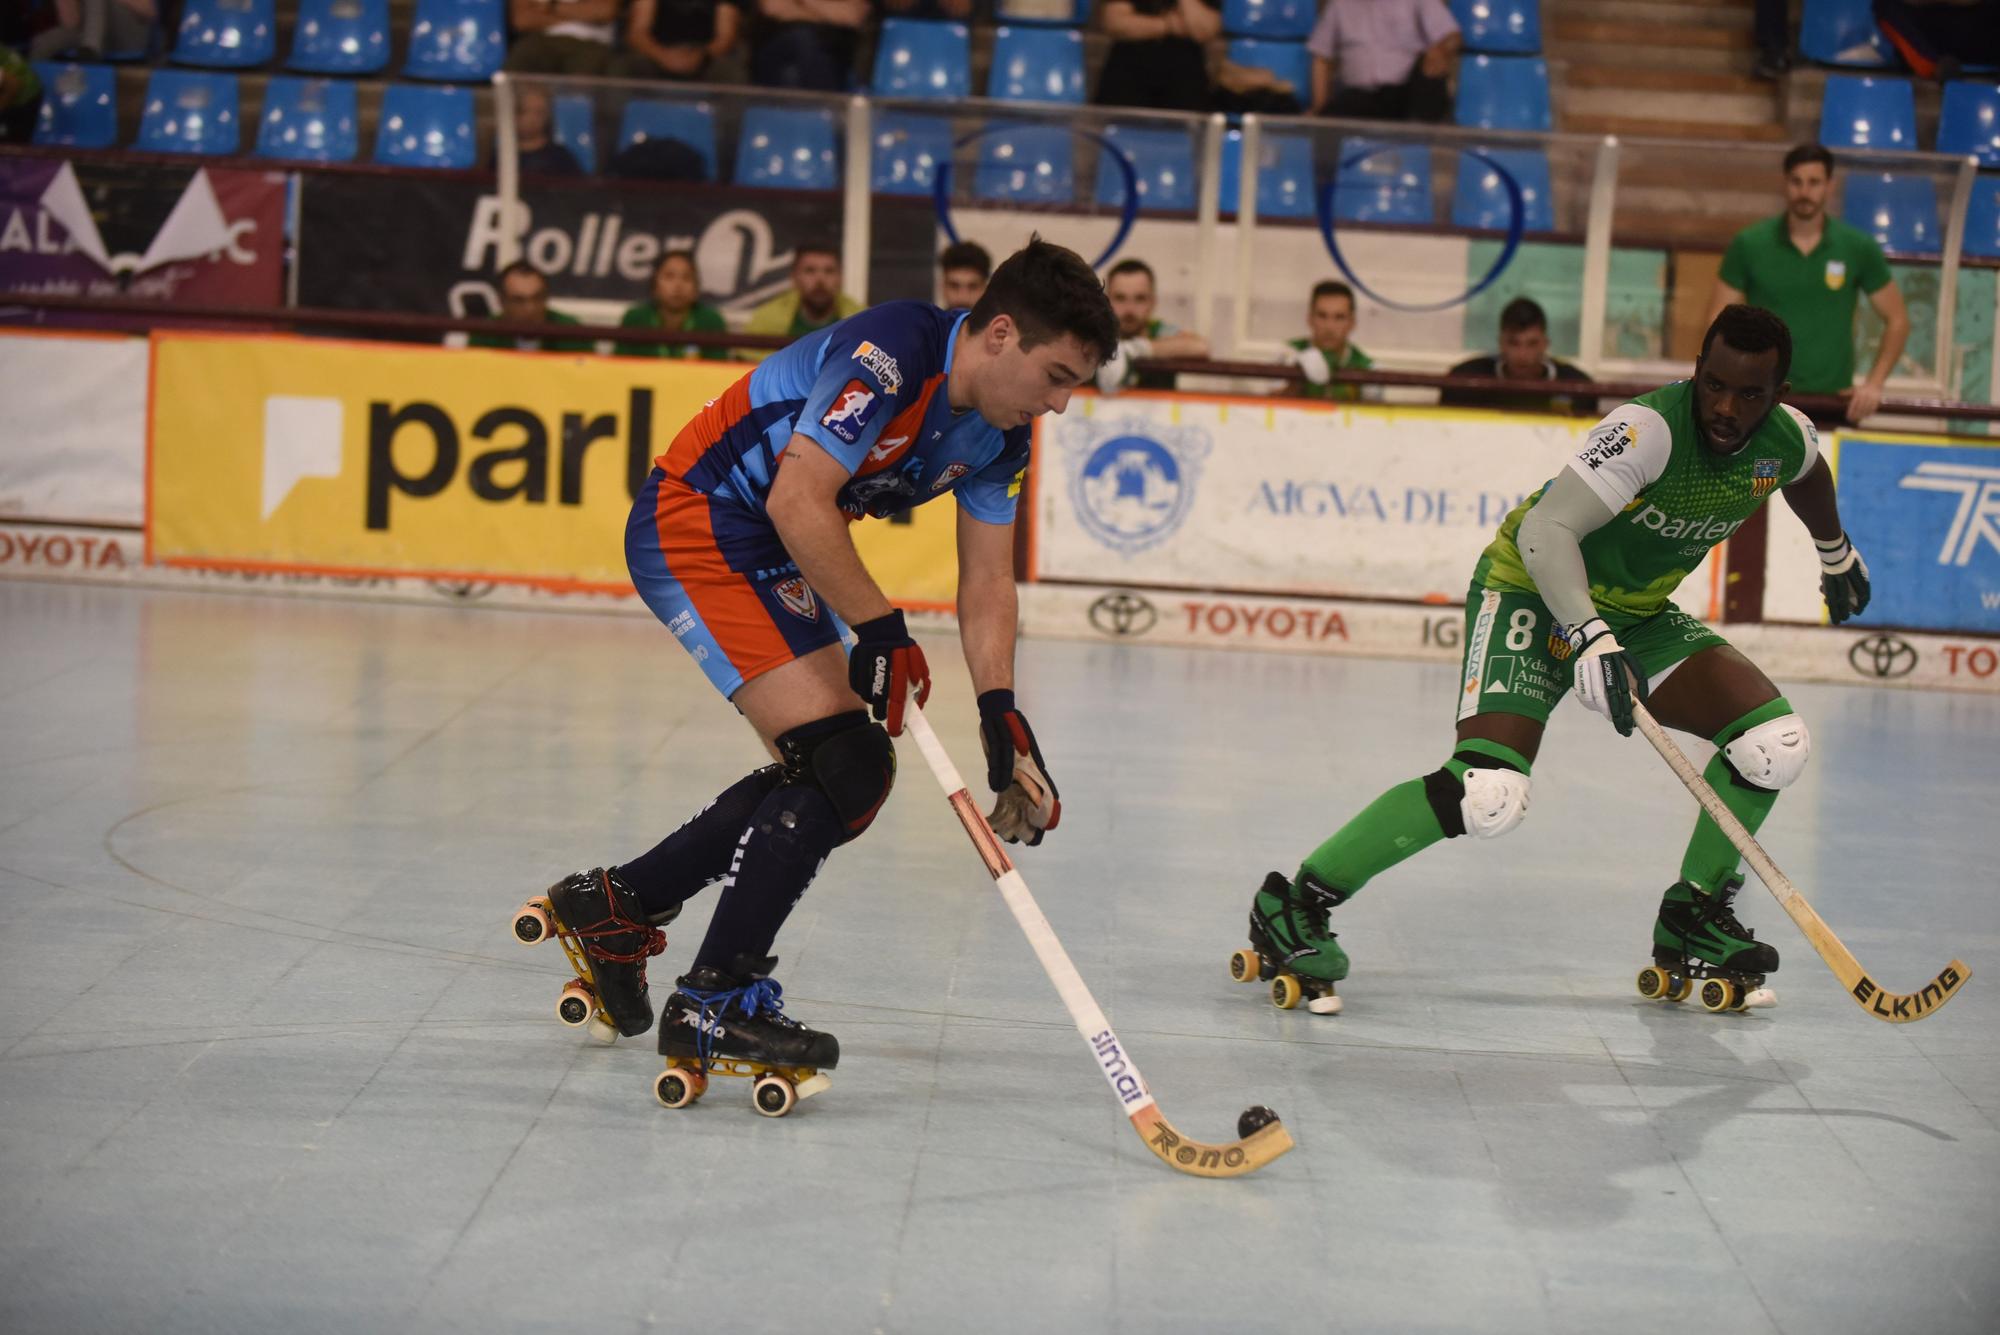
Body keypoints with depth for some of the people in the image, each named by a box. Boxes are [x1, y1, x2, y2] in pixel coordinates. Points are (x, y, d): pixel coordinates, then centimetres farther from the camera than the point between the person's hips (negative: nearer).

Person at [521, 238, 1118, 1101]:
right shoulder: (893, 353, -25)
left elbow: (987, 585, 6)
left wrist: (1002, 720, -5)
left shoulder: (999, 433, 3)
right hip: (695, 523, -10)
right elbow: (798, 502, -29)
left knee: (842, 775, 11)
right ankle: (716, 1003, -9)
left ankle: (616, 907, 23)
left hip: (773, 558, 10)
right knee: (842, 762, -16)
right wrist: (882, 632, -22)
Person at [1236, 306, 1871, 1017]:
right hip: (1536, 590, -7)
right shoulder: (1649, 427, -29)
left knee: (1775, 739, -7)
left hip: (1635, 611, 7)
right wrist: (1590, 639, -46)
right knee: (1489, 793, -27)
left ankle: (1691, 922, 11)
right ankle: (1294, 904, -17)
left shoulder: (1788, 438, -6)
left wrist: (1837, 553, 37)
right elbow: (1545, 530, -36)